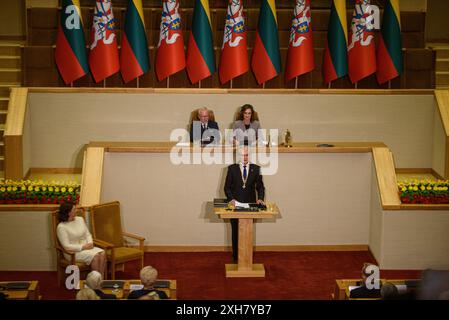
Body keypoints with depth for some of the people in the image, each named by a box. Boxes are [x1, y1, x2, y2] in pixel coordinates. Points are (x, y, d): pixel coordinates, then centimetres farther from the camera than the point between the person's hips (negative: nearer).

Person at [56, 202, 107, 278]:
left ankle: (101, 278, -24)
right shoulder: (61, 227, -13)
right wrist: (83, 247, -18)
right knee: (95, 256, -30)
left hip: (86, 247, 7)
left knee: (102, 253, -23)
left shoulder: (80, 219, 9)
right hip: (73, 251, -7)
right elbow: (66, 246, -17)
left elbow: (88, 234, 14)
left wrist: (90, 243, -7)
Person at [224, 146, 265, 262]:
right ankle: (236, 256, 16)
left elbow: (260, 186, 4)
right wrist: (231, 198, -15)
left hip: (250, 204, 0)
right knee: (236, 232, 6)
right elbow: (227, 187, 1)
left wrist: (260, 198, -13)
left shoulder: (256, 169, 4)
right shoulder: (232, 168, 2)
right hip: (235, 204, 0)